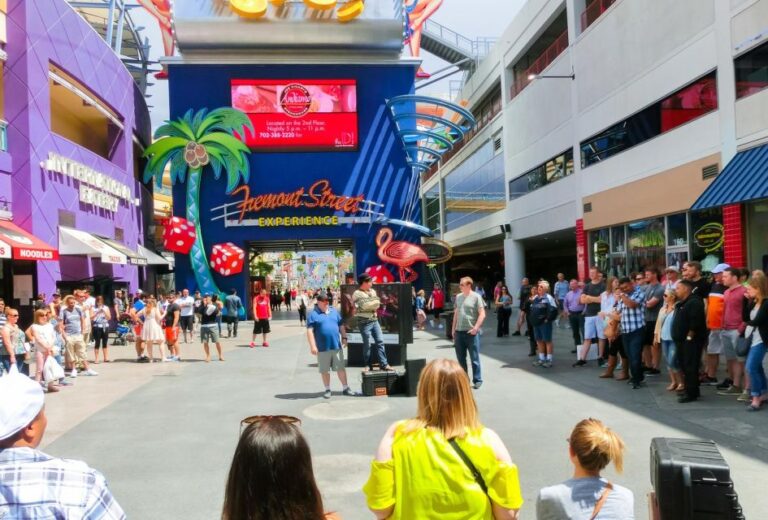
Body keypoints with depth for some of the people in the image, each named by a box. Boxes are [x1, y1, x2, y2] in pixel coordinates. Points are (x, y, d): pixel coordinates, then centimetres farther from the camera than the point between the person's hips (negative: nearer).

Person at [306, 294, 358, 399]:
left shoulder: (334, 311, 11)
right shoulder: (313, 314, -5)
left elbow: (341, 325, 18)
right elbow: (310, 331, -10)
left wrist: (344, 337, 11)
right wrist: (313, 346, -17)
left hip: (336, 345, 4)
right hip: (322, 348, -4)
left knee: (341, 367, 8)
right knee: (324, 370, 7)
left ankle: (345, 388, 17)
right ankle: (327, 389, 20)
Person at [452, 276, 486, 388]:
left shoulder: (476, 297, -6)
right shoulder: (458, 296, 11)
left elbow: (482, 314, -9)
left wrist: (476, 328, -17)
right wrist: (453, 328, 15)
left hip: (471, 332, -6)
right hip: (459, 331, 6)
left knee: (474, 358, 1)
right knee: (461, 358, 12)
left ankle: (477, 380, 11)